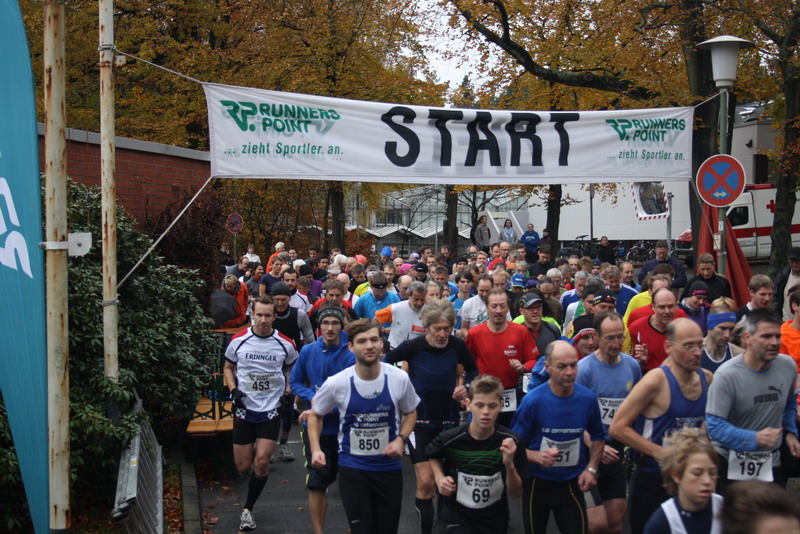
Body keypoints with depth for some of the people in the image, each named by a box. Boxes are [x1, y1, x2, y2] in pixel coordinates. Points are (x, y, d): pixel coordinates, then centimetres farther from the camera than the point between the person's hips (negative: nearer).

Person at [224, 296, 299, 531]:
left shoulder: (284, 344, -4)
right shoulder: (238, 341, -4)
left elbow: (293, 368, 15)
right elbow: (229, 367, 11)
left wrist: (288, 389, 0)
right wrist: (233, 389, -5)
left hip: (271, 410, -1)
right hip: (244, 409, 1)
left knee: (261, 463, -10)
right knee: (243, 466, 4)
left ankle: (248, 509, 10)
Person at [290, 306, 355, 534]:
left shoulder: (350, 355, -13)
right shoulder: (308, 351, -1)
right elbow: (295, 381, 10)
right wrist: (312, 397, -10)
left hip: (343, 427, -1)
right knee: (316, 483, -1)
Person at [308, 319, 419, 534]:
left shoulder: (399, 378, -10)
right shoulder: (336, 383, -13)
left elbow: (410, 412, 8)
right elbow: (315, 415, 4)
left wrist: (401, 439, -9)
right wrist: (315, 449, -10)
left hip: (389, 466, 2)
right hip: (352, 467, -2)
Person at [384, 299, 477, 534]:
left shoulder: (458, 346, -9)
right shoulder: (412, 347, -15)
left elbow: (473, 371, 10)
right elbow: (384, 363, 2)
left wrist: (465, 387, -8)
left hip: (449, 420, 3)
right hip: (420, 421, -3)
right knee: (426, 482, -12)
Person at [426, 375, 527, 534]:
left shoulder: (511, 441, -15)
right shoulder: (451, 439, -15)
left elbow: (516, 494, -8)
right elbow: (433, 455, 10)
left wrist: (509, 465, -24)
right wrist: (439, 478, -6)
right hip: (456, 520, -2)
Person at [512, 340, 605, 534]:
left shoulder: (587, 398, -9)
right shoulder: (532, 401, -18)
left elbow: (597, 436, 9)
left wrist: (591, 468, -4)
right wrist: (537, 456, -30)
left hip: (572, 484, 1)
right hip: (537, 483, -1)